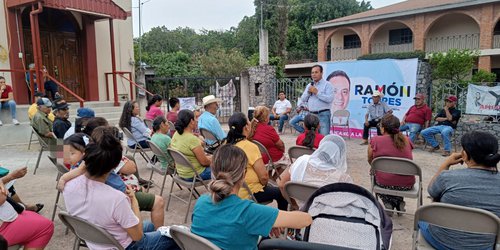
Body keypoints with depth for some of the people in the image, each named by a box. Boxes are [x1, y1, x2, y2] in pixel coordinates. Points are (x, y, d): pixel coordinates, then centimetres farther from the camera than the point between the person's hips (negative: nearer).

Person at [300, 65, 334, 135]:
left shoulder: (327, 85, -3)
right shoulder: (309, 85, 16)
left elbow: (329, 99, -16)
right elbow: (303, 99, 14)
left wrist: (317, 92, -15)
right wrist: (308, 92, -3)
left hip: (323, 114, -6)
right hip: (311, 115, 6)